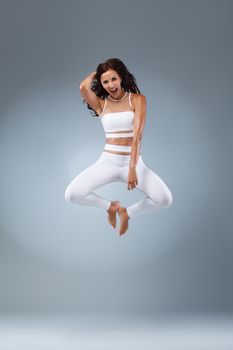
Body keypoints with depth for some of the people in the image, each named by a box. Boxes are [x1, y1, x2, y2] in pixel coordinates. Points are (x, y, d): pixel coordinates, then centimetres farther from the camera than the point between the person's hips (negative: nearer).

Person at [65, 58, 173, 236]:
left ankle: (128, 212, 8)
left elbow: (137, 135, -11)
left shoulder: (137, 99, -1)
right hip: (107, 161, 2)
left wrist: (132, 168, -21)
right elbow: (83, 87, -16)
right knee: (71, 194, -20)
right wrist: (96, 73, 6)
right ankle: (110, 205, 12)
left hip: (133, 161, -1)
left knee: (165, 199, -24)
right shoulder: (101, 103, 6)